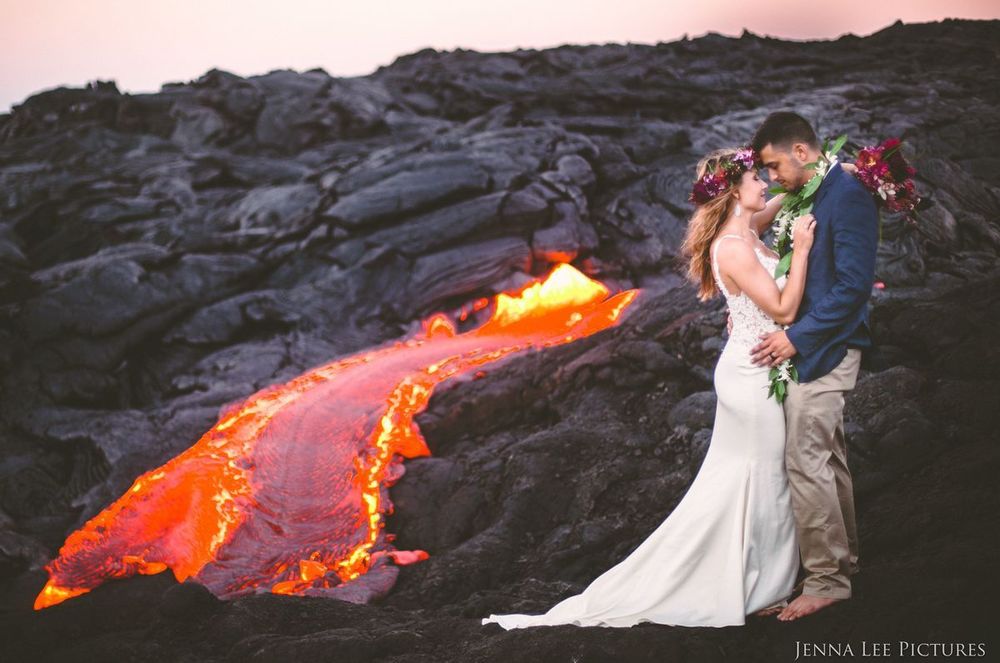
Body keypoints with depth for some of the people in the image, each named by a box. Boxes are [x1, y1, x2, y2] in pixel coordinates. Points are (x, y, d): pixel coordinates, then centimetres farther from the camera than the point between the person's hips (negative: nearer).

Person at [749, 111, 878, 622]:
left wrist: (796, 337, -19)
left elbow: (854, 284, -20)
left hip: (822, 349, -9)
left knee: (806, 462, -7)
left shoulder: (848, 196, -16)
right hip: (808, 346, 9)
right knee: (827, 460, 18)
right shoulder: (810, 197, 12)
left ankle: (825, 580, 3)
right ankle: (842, 558, 30)